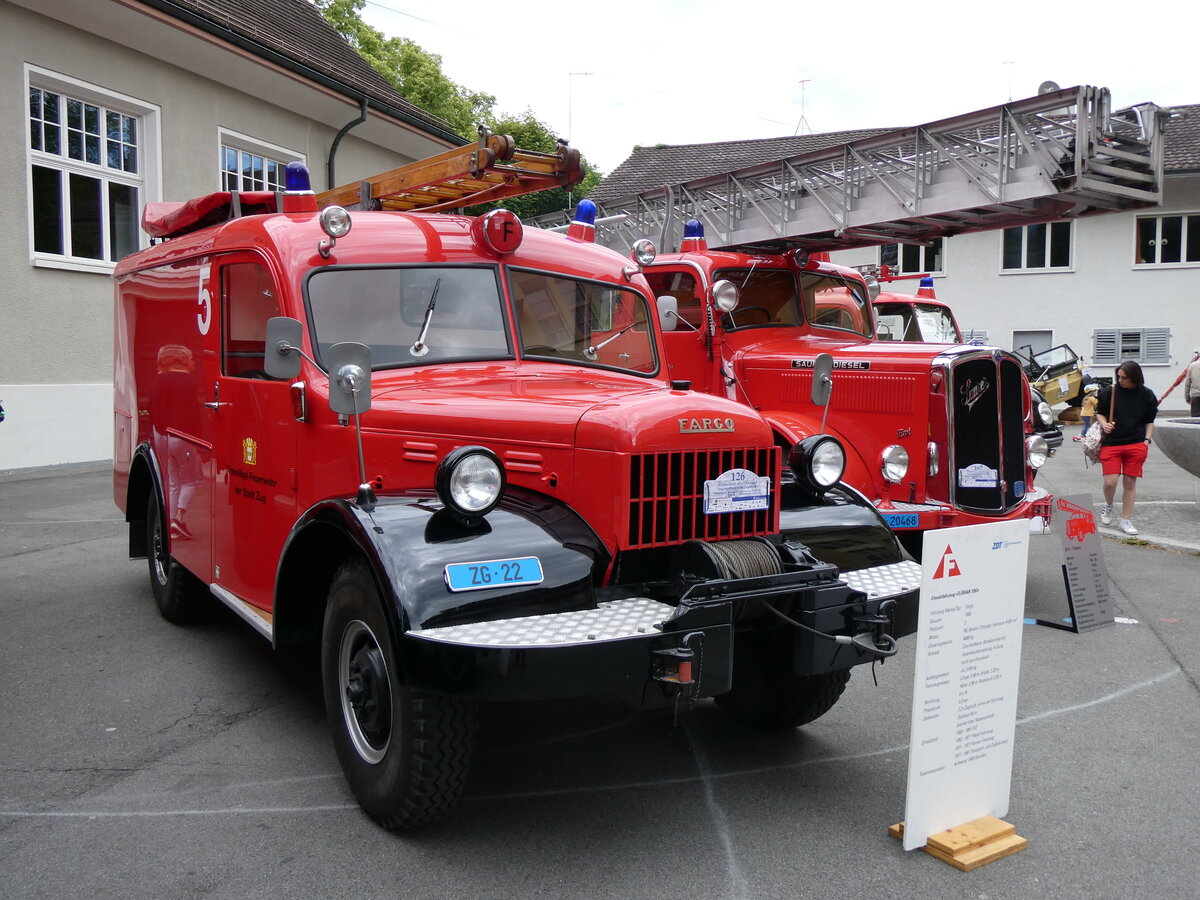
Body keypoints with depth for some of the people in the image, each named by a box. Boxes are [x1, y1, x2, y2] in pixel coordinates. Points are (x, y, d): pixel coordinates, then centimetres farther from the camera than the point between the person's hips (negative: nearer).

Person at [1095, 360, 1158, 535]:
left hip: (1136, 445, 1)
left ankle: (1126, 520, 14)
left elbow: (1150, 421, 11)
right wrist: (1104, 425, -9)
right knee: (1110, 482, -9)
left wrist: (1147, 440, 0)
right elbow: (1100, 413, 10)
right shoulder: (1109, 391, -1)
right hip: (1111, 443, -1)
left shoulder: (1147, 395, 3)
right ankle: (1108, 506, 23)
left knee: (1130, 483, 4)